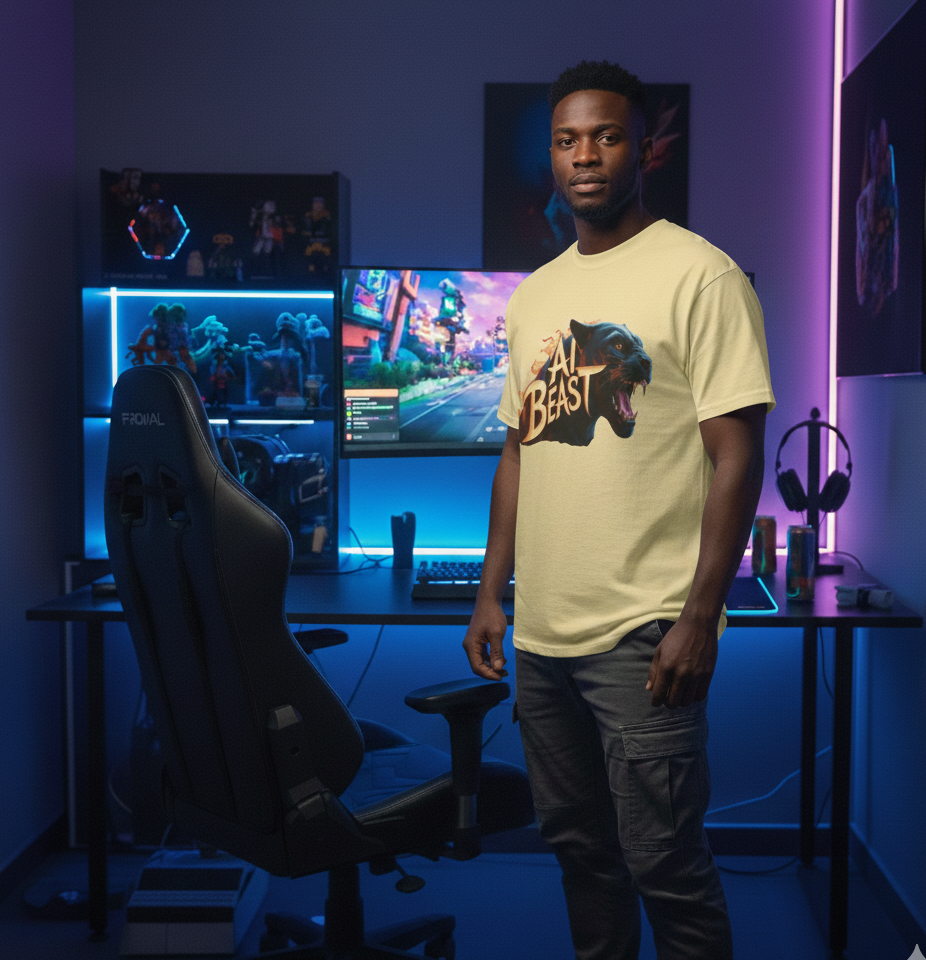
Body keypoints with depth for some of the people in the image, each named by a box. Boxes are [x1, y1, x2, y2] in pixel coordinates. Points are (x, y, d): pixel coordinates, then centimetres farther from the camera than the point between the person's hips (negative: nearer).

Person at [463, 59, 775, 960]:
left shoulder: (699, 275, -7)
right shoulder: (533, 296, 14)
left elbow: (737, 456, -11)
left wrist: (699, 618, -16)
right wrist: (490, 594, 13)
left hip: (643, 632, -6)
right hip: (540, 631, 7)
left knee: (663, 863, -1)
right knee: (576, 844, 17)